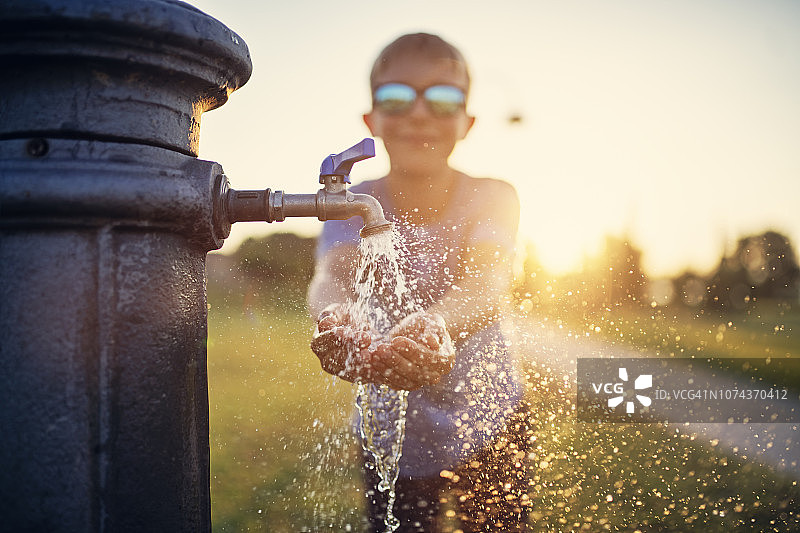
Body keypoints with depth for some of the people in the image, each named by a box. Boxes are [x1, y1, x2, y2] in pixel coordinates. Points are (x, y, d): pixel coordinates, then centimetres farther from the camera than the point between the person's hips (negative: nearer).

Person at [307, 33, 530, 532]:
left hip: (489, 427, 0)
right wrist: (336, 322, -59)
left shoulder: (492, 198, -15)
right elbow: (333, 274, -34)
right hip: (393, 436, 1)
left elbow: (487, 280, -36)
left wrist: (435, 326, -60)